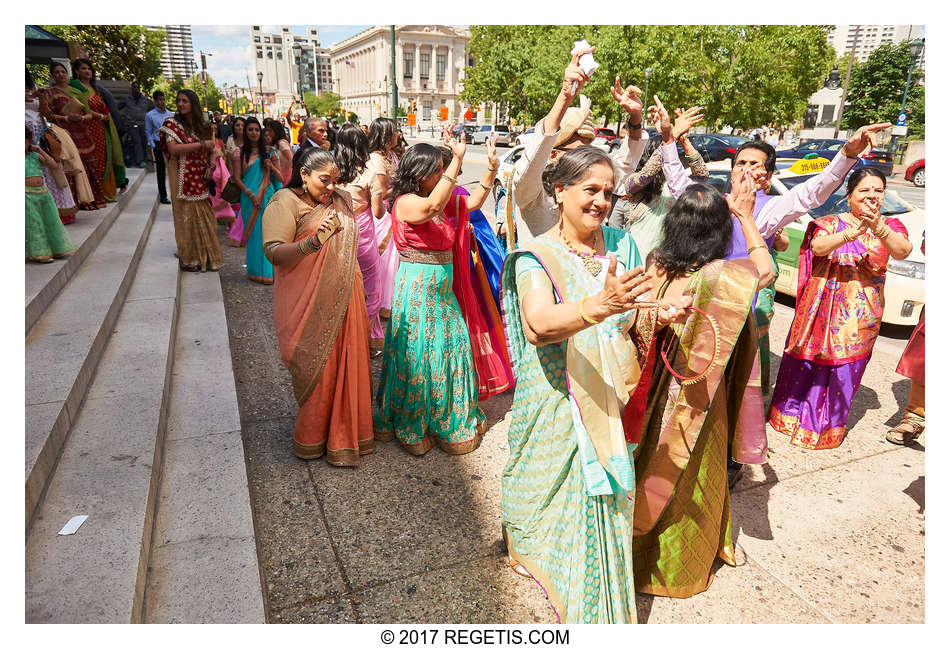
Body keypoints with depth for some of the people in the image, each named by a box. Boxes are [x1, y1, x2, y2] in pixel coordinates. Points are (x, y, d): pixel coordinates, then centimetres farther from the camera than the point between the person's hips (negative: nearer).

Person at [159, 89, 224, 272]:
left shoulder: (203, 126, 12)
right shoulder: (172, 124, -2)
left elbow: (211, 149, 20)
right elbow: (173, 149, -16)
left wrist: (211, 166, 0)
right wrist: (201, 144, -17)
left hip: (202, 180, 4)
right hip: (184, 180, -4)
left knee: (204, 216, 5)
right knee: (187, 217, -2)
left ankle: (206, 257, 15)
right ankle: (188, 260, 6)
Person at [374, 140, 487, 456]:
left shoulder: (440, 202, 9)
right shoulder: (406, 202, -15)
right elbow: (432, 205, -34)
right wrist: (457, 160, -31)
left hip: (441, 288, 8)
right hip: (417, 289, -8)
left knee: (450, 348, 13)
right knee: (418, 356, 3)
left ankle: (450, 417, 31)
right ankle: (412, 426, 22)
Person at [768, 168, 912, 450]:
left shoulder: (891, 226, 6)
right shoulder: (831, 222, 3)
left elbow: (902, 251, -15)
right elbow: (817, 247, -17)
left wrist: (878, 228, -33)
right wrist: (850, 234, -33)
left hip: (861, 316, 1)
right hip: (820, 308, -1)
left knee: (845, 369, 5)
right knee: (805, 361, 7)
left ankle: (829, 424, 23)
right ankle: (791, 412, 27)